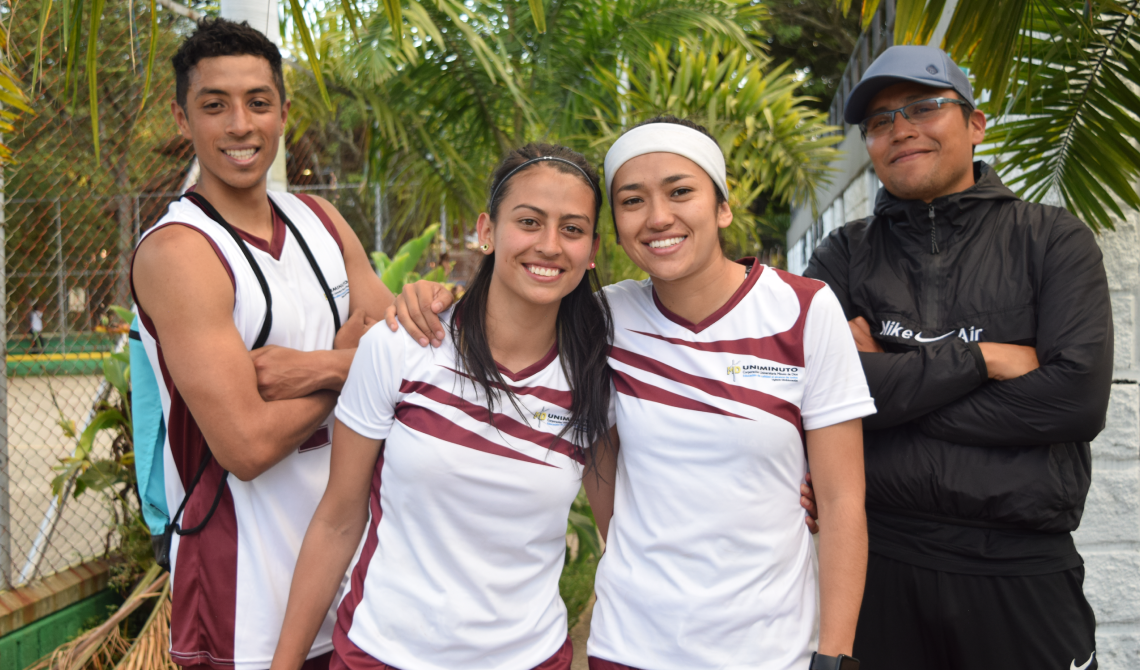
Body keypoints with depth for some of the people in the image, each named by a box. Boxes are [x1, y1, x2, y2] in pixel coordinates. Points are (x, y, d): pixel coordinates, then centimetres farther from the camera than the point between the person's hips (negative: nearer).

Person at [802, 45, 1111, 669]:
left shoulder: (1053, 239, 2)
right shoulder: (843, 256, 4)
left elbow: (1078, 397, -12)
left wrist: (891, 382, -11)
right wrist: (981, 359, -14)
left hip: (1021, 570, -1)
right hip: (878, 561, 1)